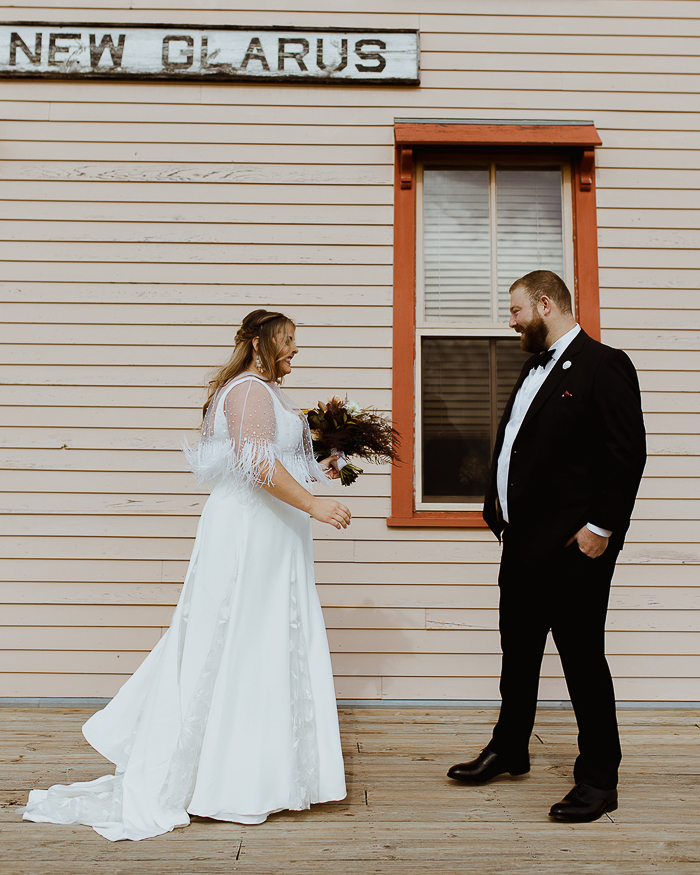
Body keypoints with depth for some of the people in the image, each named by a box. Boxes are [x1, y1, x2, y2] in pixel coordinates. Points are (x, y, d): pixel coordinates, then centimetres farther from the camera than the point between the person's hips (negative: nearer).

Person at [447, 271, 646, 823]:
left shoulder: (604, 365, -11)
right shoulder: (535, 370, 17)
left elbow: (627, 454, -17)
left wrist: (599, 527, -20)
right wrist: (499, 505, 13)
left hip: (574, 547, -9)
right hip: (523, 540, 9)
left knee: (582, 656, 1)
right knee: (518, 649, 19)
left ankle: (599, 779, 16)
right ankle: (510, 750, 36)